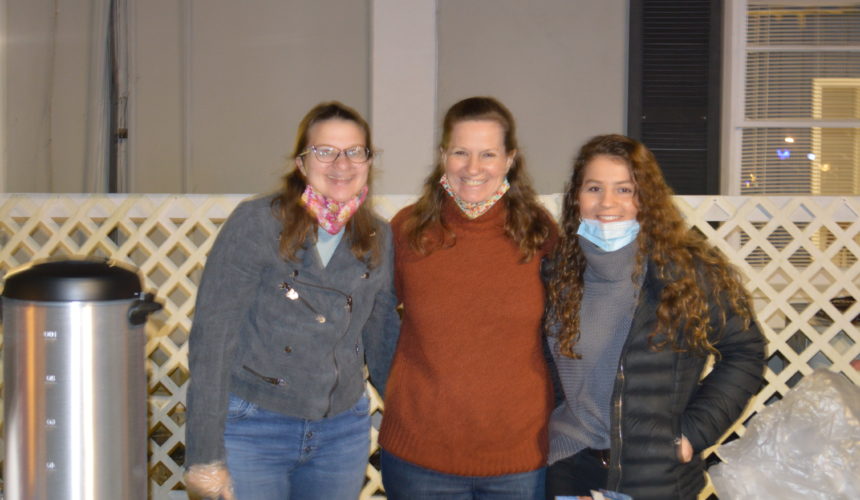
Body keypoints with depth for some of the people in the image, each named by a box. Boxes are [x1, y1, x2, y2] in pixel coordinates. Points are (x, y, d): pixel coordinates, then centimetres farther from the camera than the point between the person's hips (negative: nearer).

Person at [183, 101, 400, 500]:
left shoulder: (379, 239, 3)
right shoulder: (256, 223, -11)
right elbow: (211, 336, -12)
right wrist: (205, 455, -14)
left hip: (342, 432, 4)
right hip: (252, 429, -4)